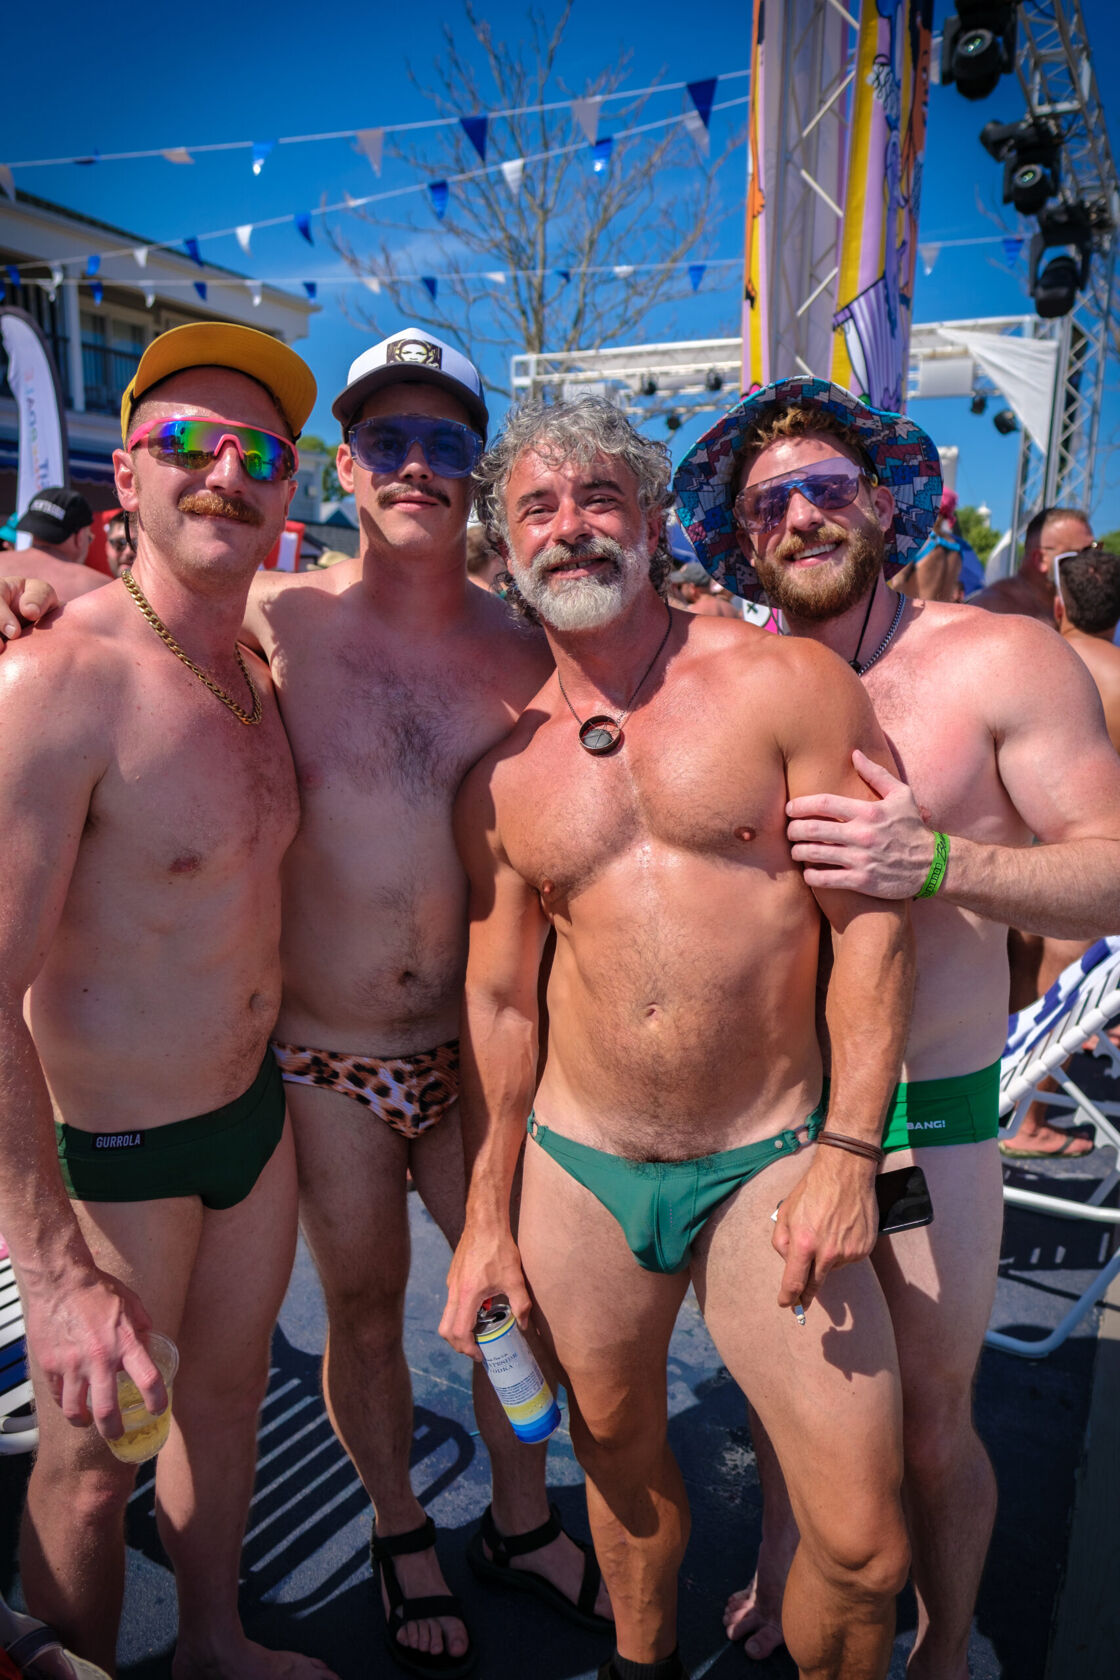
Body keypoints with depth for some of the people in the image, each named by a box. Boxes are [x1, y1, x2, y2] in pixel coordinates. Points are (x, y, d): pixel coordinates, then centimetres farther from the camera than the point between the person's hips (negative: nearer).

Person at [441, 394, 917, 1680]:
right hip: (578, 1172, 3)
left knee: (861, 1544, 1)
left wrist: (846, 1155, -11)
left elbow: (873, 924, -6)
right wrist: (485, 1220, 8)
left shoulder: (785, 684, -6)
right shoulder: (501, 773, 3)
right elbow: (499, 999, 7)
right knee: (619, 1460, 22)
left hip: (768, 1165, -2)